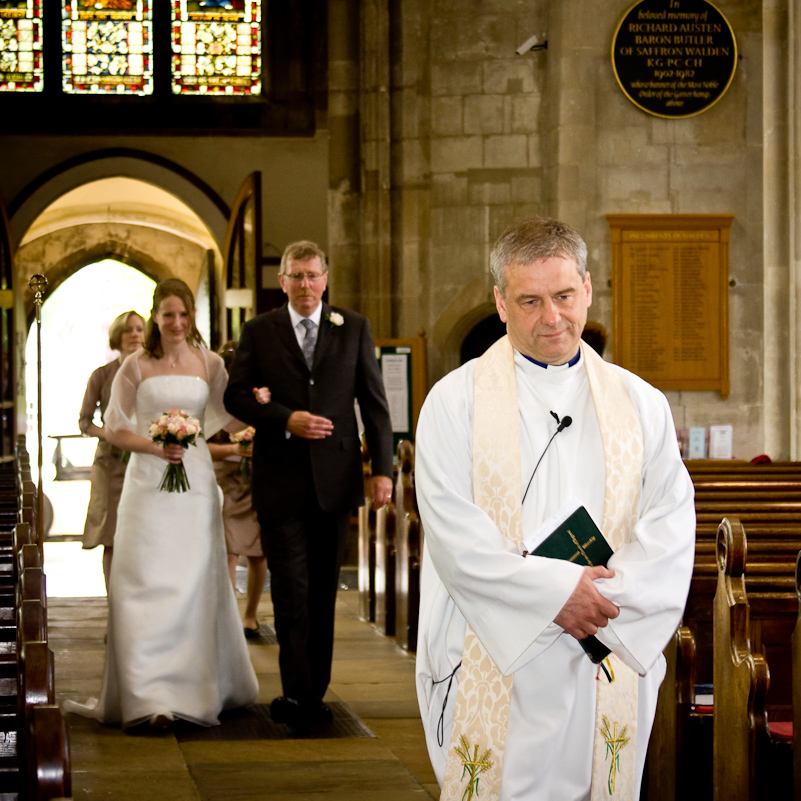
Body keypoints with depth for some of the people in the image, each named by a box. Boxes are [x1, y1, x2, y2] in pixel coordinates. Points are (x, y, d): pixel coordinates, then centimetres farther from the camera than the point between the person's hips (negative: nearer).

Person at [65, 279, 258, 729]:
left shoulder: (210, 364, 7)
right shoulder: (136, 367, 3)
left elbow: (231, 418, 12)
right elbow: (115, 429, 3)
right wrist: (155, 448, -13)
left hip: (196, 481, 2)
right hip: (148, 484, -2)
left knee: (196, 584, 4)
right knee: (145, 583, -8)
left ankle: (199, 686, 17)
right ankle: (150, 697, -10)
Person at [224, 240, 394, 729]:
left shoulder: (354, 328, 8)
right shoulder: (259, 332, 5)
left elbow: (374, 401, 6)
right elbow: (236, 396, 3)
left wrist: (383, 468, -2)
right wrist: (286, 420, -13)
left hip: (335, 479, 2)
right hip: (281, 481, -2)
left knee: (324, 592, 8)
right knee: (291, 591, -7)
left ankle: (315, 692, 16)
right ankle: (297, 695, -8)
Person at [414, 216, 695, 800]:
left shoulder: (640, 405, 10)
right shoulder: (455, 401, 2)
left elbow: (673, 527, 2)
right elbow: (453, 533, -8)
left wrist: (605, 599, -13)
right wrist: (556, 592, -15)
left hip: (607, 676, 2)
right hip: (493, 669, -2)